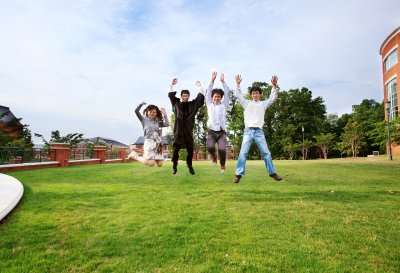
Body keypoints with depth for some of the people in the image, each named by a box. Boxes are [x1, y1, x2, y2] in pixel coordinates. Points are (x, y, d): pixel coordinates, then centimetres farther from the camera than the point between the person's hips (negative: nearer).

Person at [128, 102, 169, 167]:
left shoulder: (158, 122, 14)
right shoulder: (144, 120, 5)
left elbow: (167, 124, 2)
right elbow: (136, 111, -5)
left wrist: (164, 114, 3)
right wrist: (141, 104, -11)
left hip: (158, 143, 5)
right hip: (149, 143, -5)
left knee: (159, 164, 0)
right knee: (151, 163, -17)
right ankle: (135, 155, 6)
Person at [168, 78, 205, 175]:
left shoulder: (193, 104, 9)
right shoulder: (176, 103, 9)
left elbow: (200, 98, 1)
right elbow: (171, 95, 2)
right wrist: (172, 85, -9)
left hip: (188, 131, 1)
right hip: (178, 130, -1)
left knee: (190, 150, 5)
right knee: (175, 149, 2)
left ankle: (190, 165, 21)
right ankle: (174, 165, 16)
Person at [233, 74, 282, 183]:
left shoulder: (263, 104, 15)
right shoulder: (247, 103, 13)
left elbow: (273, 98, 6)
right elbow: (238, 95, 4)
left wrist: (274, 86, -9)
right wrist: (238, 84, -9)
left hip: (259, 131, 1)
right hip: (248, 131, -1)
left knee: (266, 152, 2)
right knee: (243, 152, -9)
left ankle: (272, 172, 13)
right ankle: (238, 174, -8)